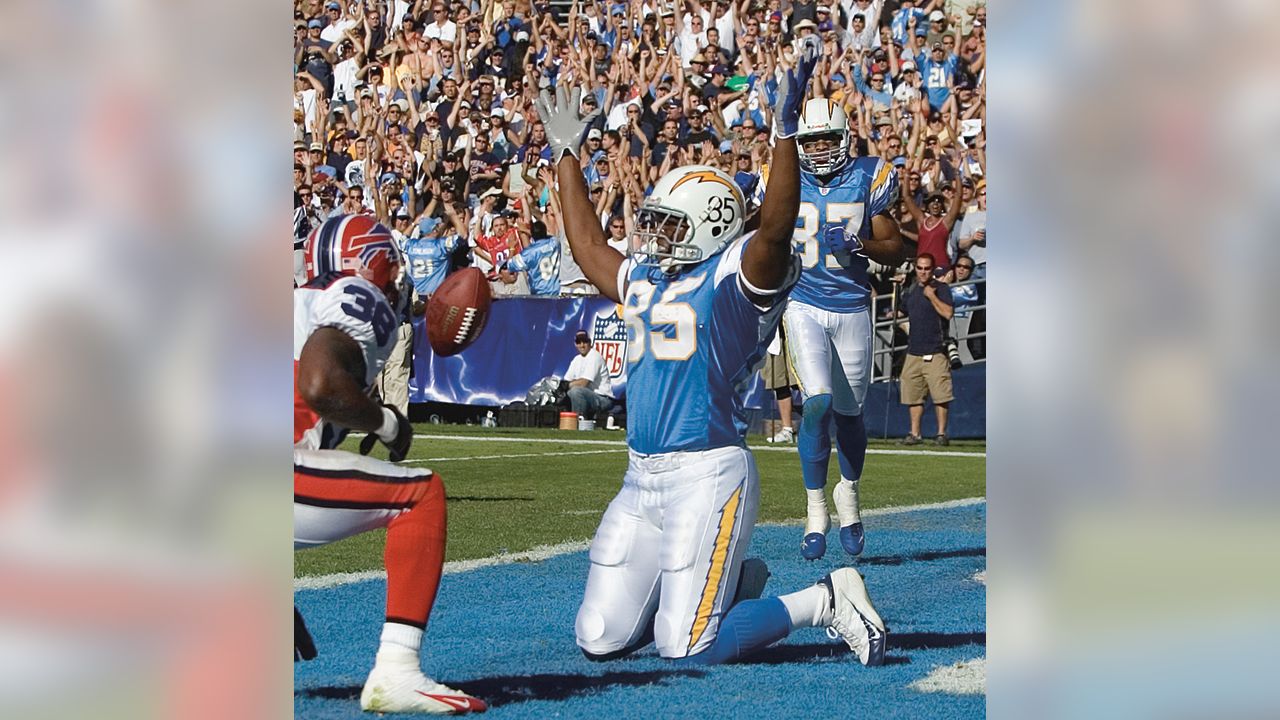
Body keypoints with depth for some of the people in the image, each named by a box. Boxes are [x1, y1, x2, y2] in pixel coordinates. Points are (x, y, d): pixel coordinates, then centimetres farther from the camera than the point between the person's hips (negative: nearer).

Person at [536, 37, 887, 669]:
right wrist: (566, 154, 37)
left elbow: (775, 227, -25)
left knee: (687, 648, -12)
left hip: (707, 474, -8)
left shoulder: (735, 275, -6)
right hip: (642, 477, 8)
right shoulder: (641, 281, 17)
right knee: (598, 641, 7)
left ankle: (826, 600, 8)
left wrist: (785, 131, -33)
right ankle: (732, 585, 26)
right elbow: (586, 244, 33)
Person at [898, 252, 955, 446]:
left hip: (935, 352, -6)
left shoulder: (941, 288, -2)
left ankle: (941, 433, -4)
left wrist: (932, 296, -13)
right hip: (913, 351, 6)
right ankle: (914, 434, 10)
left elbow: (948, 313, -16)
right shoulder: (911, 290, 15)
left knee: (940, 394, -8)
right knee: (913, 394, 5)